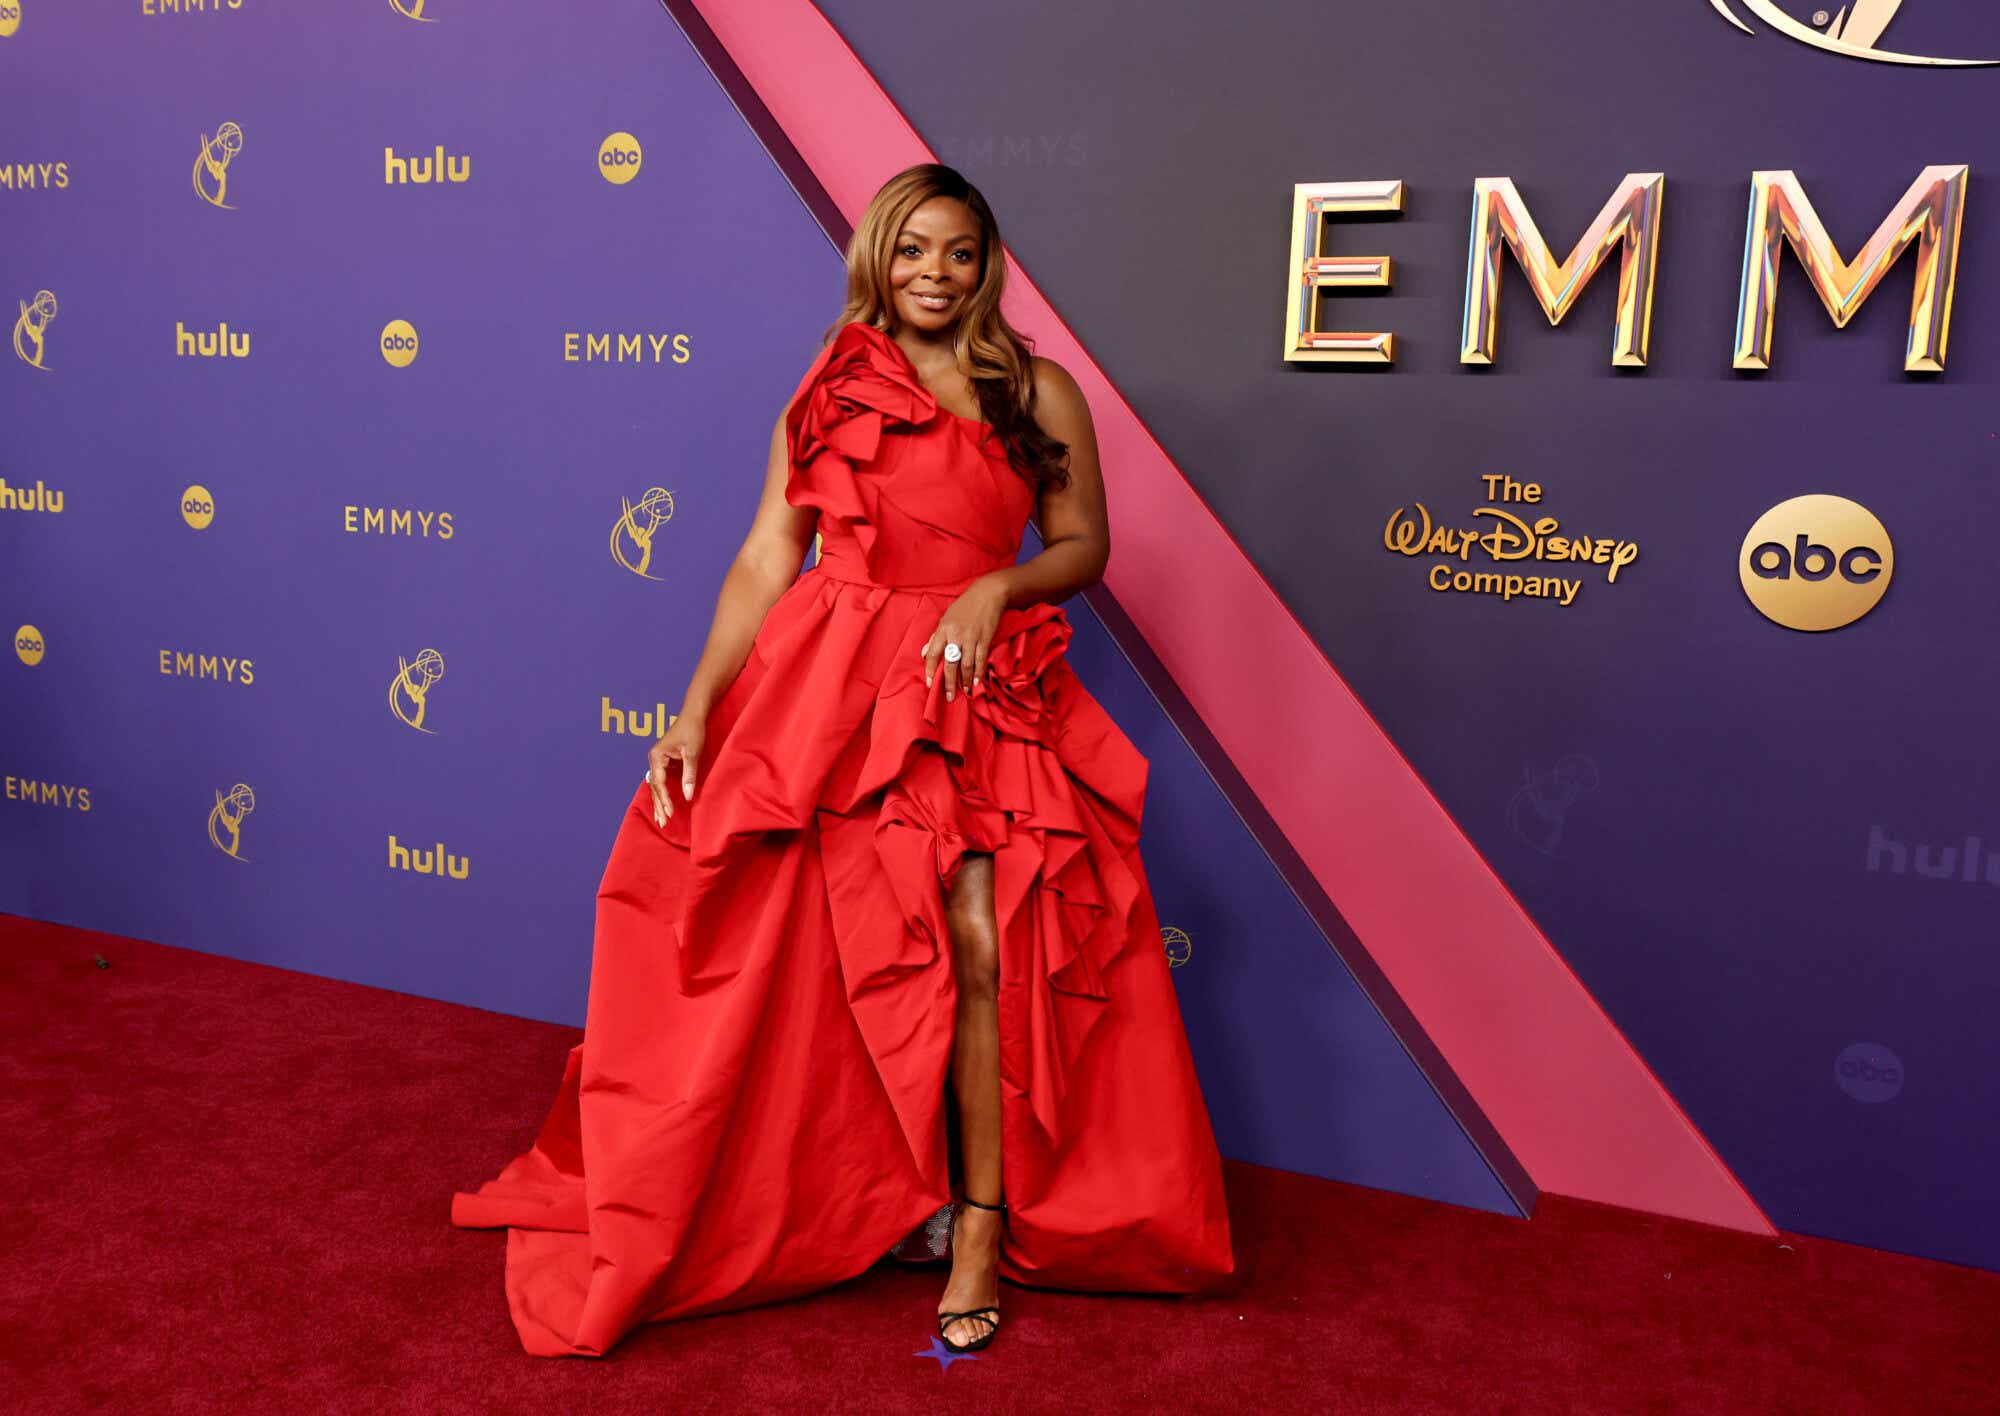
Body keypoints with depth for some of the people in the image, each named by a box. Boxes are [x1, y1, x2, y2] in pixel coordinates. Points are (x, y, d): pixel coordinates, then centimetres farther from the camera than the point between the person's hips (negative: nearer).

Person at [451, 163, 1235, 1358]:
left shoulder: (1040, 394, 8)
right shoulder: (829, 396, 9)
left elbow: (1084, 544, 7)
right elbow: (766, 559, 4)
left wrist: (996, 589, -13)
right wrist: (697, 706, -5)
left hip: (983, 696, -1)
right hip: (831, 688, 1)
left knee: (979, 948, -13)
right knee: (807, 962, 2)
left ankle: (982, 1224, 1)